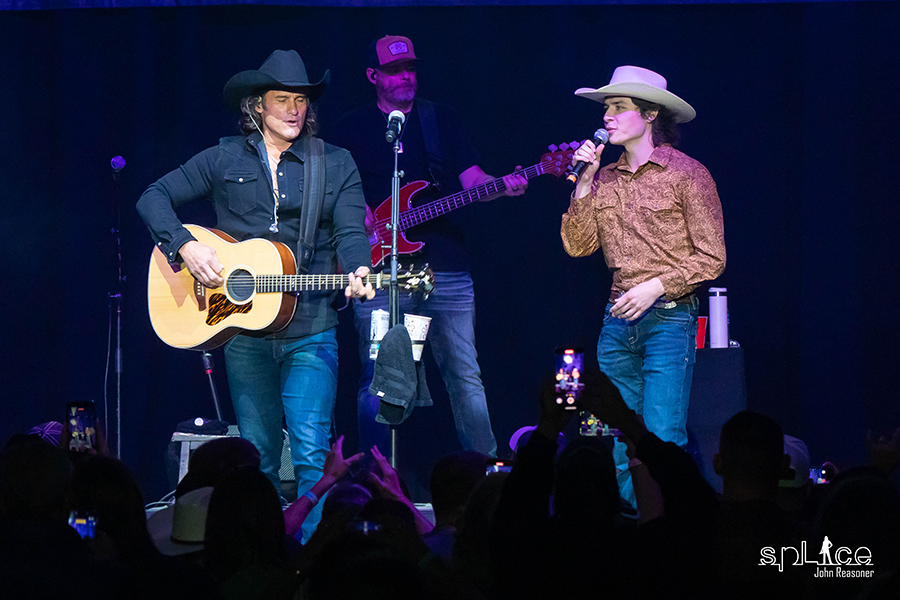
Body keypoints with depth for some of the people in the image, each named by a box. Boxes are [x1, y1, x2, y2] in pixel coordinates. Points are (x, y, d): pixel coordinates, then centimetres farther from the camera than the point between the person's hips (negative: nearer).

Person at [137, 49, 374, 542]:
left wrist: (357, 272, -24)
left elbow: (350, 232, -2)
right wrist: (185, 247, -9)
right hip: (242, 329, 2)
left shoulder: (335, 164, 7)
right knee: (258, 455, 8)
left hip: (309, 327, -1)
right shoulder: (225, 159, 8)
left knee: (311, 451, -13)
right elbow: (155, 198, 8)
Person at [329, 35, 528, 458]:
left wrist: (503, 186, -16)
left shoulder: (442, 119, 13)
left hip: (444, 268, 1)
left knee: (465, 375, 0)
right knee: (376, 382, -3)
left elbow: (472, 179, 4)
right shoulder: (351, 128, 11)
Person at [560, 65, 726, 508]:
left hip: (669, 319, -6)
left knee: (662, 442, -12)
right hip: (618, 322, 6)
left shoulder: (686, 174, -3)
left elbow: (711, 258, -5)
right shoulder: (606, 179, 13)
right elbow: (577, 244, 5)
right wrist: (585, 182, -1)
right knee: (619, 449, 6)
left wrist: (657, 287, -14)